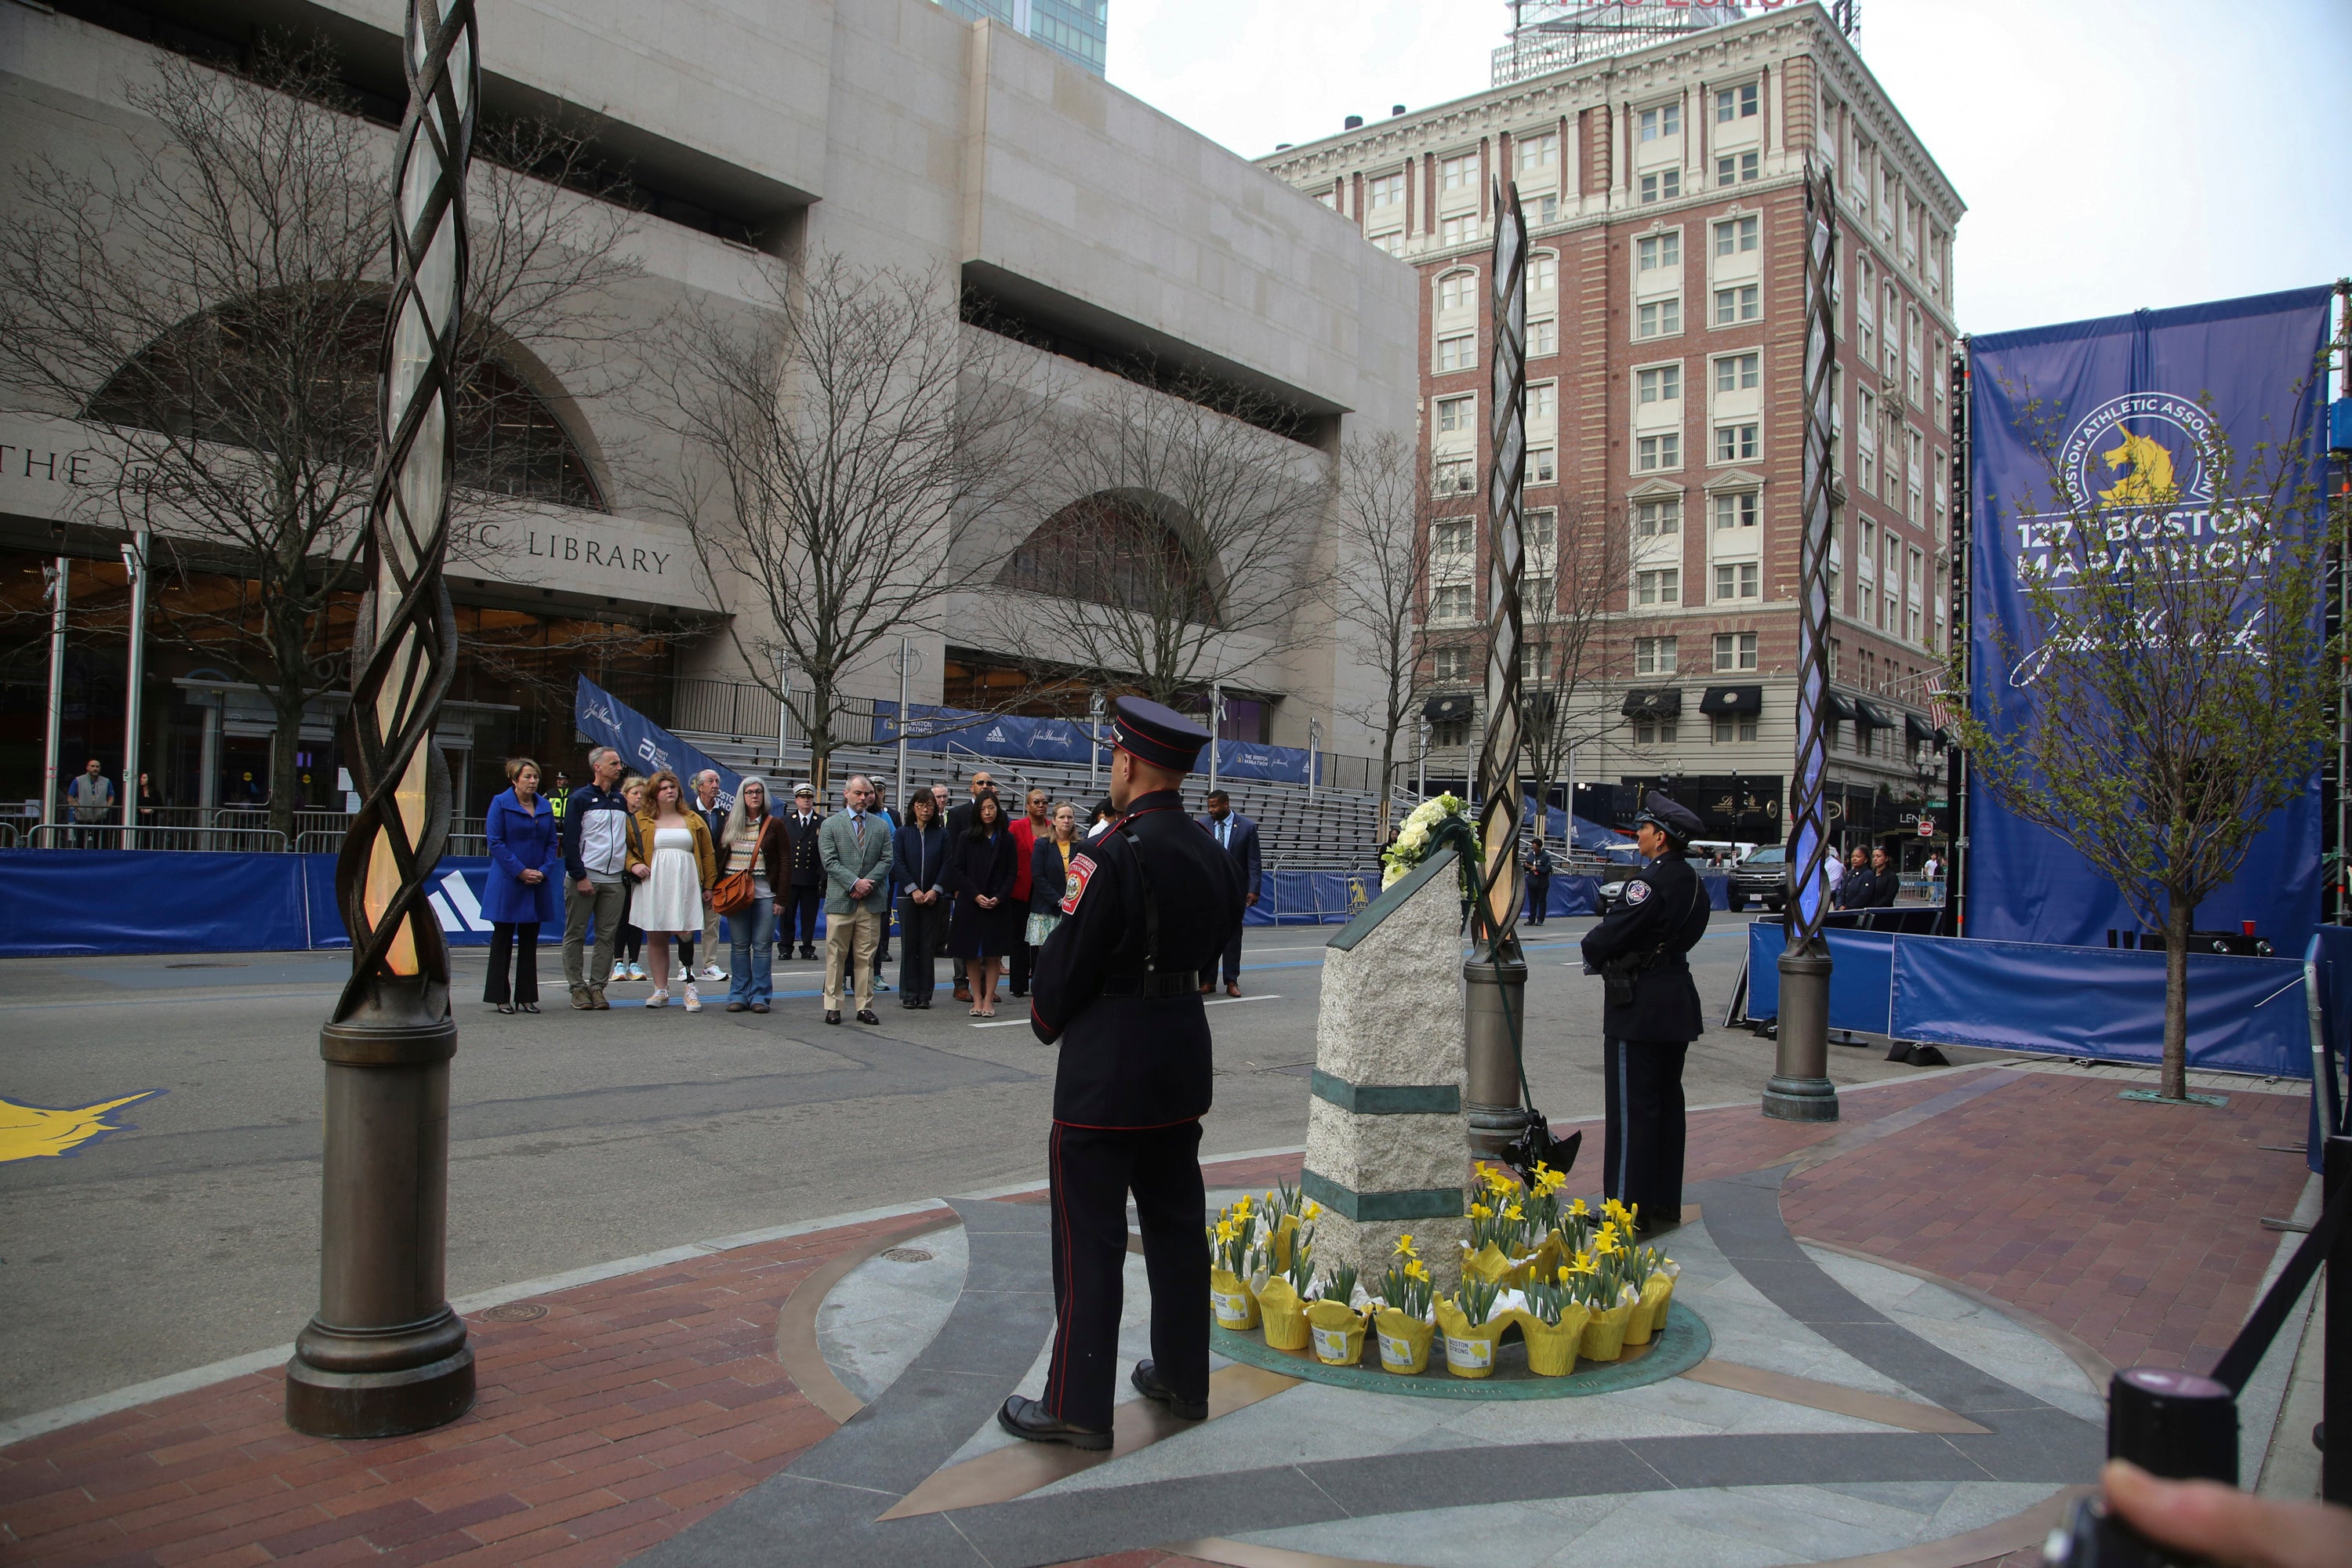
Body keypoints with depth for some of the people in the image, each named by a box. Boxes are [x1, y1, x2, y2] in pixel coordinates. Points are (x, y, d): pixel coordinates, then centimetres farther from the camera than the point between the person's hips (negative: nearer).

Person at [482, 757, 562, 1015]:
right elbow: (495, 842, -8)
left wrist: (544, 870, -5)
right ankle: (500, 997, 9)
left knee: (530, 940, 8)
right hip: (507, 883, -4)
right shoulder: (501, 803, -3)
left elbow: (553, 843, 11)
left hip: (538, 883, 4)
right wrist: (520, 871, -15)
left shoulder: (545, 807, 9)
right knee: (503, 939, 3)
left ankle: (527, 996, 14)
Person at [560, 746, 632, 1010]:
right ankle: (577, 987, 7)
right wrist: (580, 877, -13)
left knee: (608, 936, 4)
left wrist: (629, 867, 5)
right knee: (576, 935, 1)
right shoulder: (580, 798, -3)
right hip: (584, 877, -5)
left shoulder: (621, 800, 14)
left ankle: (597, 986, 9)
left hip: (614, 880, 5)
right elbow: (570, 841, -7)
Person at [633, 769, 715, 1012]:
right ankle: (661, 990, 11)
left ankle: (689, 985, -5)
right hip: (653, 885, 0)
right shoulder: (641, 820, 8)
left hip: (685, 885, 0)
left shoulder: (693, 820, 11)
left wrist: (709, 884, 6)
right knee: (656, 937, 3)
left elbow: (707, 854, 11)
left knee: (684, 932, -12)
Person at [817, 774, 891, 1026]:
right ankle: (832, 1007, 8)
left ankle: (865, 1007, 9)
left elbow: (887, 860, 6)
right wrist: (854, 883, -14)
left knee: (866, 957, 5)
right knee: (836, 955, 2)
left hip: (872, 901, 2)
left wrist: (867, 883, -9)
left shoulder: (881, 826, 12)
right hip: (840, 900, -2)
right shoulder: (830, 825, 4)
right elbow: (830, 861, -4)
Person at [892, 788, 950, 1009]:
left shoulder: (941, 834, 6)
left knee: (928, 946, 2)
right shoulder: (903, 832, 4)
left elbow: (946, 864, 1)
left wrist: (935, 890, -10)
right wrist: (913, 890, -11)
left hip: (934, 897, 1)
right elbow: (898, 862, -2)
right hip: (908, 896, -1)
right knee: (909, 945, 1)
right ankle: (908, 994, 7)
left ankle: (925, 994, 8)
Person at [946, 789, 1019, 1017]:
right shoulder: (967, 838, 4)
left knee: (993, 954, -1)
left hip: (998, 904, 0)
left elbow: (1011, 873, 6)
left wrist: (999, 897, -9)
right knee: (972, 954, 1)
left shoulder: (1006, 839, 6)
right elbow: (958, 870, 0)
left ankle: (989, 1000, 3)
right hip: (970, 903, 0)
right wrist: (975, 895, -11)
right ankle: (977, 1000, 8)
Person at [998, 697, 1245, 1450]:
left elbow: (1068, 958, -14)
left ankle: (1077, 1405, 10)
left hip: (1105, 1071, -7)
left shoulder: (1114, 852, -18)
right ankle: (1183, 1376, 29)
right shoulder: (1213, 854, 5)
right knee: (1176, 1222, 17)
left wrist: (1046, 1018, 4)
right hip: (1183, 1060, 8)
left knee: (1090, 1236, 2)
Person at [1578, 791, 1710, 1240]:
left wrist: (1592, 950, 3)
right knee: (1666, 1102, 15)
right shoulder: (1692, 882, 10)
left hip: (1639, 1007, -9)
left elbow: (1611, 935, -20)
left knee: (1632, 1108, -3)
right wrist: (1608, 952, 7)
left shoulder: (1650, 882, -20)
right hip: (1677, 1004, 9)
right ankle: (1665, 1202, 24)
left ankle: (1630, 1209, 2)